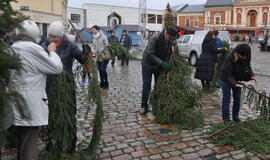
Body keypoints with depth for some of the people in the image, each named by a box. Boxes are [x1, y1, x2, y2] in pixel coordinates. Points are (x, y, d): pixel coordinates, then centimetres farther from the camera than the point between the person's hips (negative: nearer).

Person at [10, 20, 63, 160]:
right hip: (30, 106, -8)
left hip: (16, 106, 8)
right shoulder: (33, 49, -15)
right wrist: (52, 52, 5)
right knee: (29, 148, 1)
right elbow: (57, 67, -12)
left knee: (20, 144, 22)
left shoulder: (12, 48, 10)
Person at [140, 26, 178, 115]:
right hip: (148, 65, -5)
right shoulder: (155, 39, -27)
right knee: (146, 86, -3)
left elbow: (169, 53, 4)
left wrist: (168, 65, -9)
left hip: (159, 66, 5)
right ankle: (144, 106, 11)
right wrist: (162, 63, -42)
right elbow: (149, 54, -36)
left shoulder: (170, 40, -6)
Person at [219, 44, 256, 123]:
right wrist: (234, 83, -41)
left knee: (237, 98, 10)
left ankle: (235, 116, 24)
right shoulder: (230, 58, -32)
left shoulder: (246, 57, -15)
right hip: (226, 79, -5)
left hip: (237, 79, 6)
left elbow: (248, 67, 4)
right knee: (226, 99, -1)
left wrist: (251, 75, -15)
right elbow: (228, 75, -29)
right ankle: (226, 118, 11)